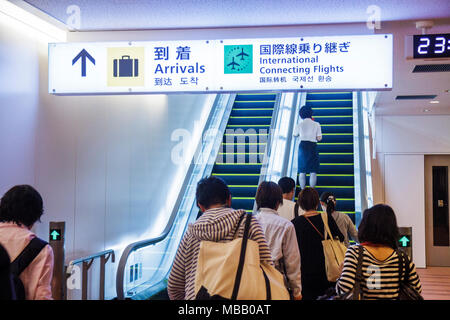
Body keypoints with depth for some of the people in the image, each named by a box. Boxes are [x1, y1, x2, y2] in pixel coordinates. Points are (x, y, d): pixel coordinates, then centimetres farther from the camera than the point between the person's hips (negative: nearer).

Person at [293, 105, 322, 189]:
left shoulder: (300, 124, 2)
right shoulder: (316, 124, 0)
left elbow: (295, 135, 16)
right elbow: (319, 138, -2)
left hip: (303, 146, 1)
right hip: (313, 147, -1)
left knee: (302, 171, 8)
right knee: (313, 171, 4)